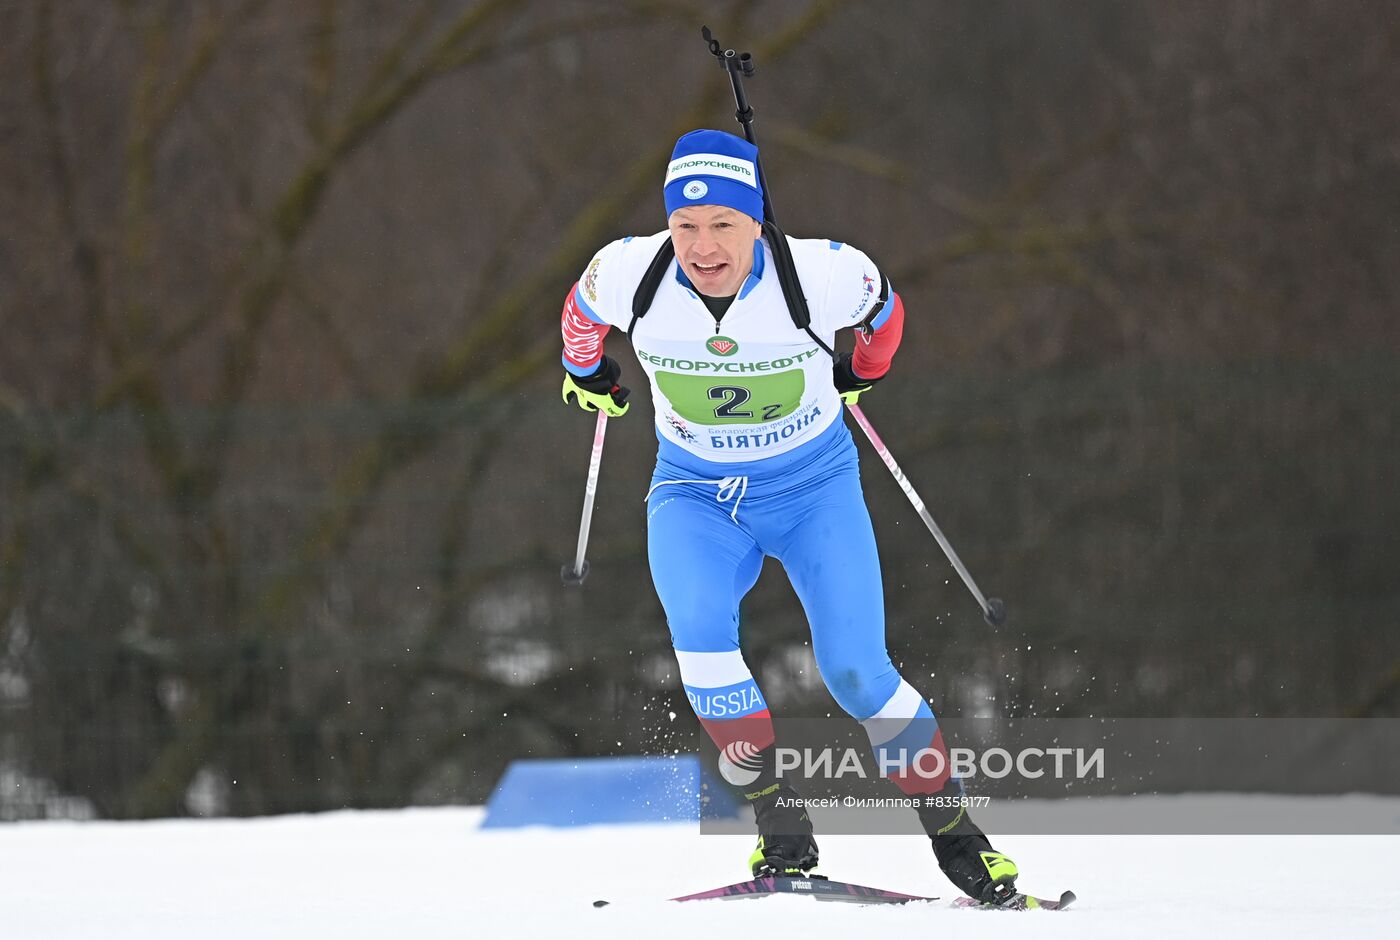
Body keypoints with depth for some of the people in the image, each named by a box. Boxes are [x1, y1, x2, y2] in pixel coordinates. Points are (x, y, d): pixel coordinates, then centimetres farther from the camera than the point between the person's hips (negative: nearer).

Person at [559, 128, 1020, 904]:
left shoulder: (823, 276, -24)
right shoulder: (628, 276, -20)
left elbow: (883, 309, 1)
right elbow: (583, 308, 6)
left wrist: (864, 370, 19)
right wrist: (586, 369, 24)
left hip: (815, 489, -1)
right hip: (696, 498, 1)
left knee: (857, 672, -13)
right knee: (699, 631, -27)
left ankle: (956, 837, 7)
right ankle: (782, 835, -20)